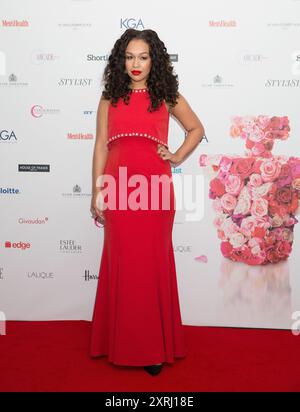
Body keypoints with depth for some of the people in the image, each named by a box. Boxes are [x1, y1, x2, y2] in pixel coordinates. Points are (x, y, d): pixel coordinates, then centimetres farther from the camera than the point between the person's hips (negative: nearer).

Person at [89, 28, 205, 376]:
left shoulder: (167, 96, 8)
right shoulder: (109, 98, 9)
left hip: (155, 188, 0)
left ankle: (154, 346, 18)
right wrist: (97, 193, 4)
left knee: (154, 263, 5)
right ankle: (122, 343, 20)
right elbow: (101, 147, 7)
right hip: (118, 188, 1)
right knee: (121, 263, 5)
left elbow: (197, 129, 21)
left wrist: (178, 157, 6)